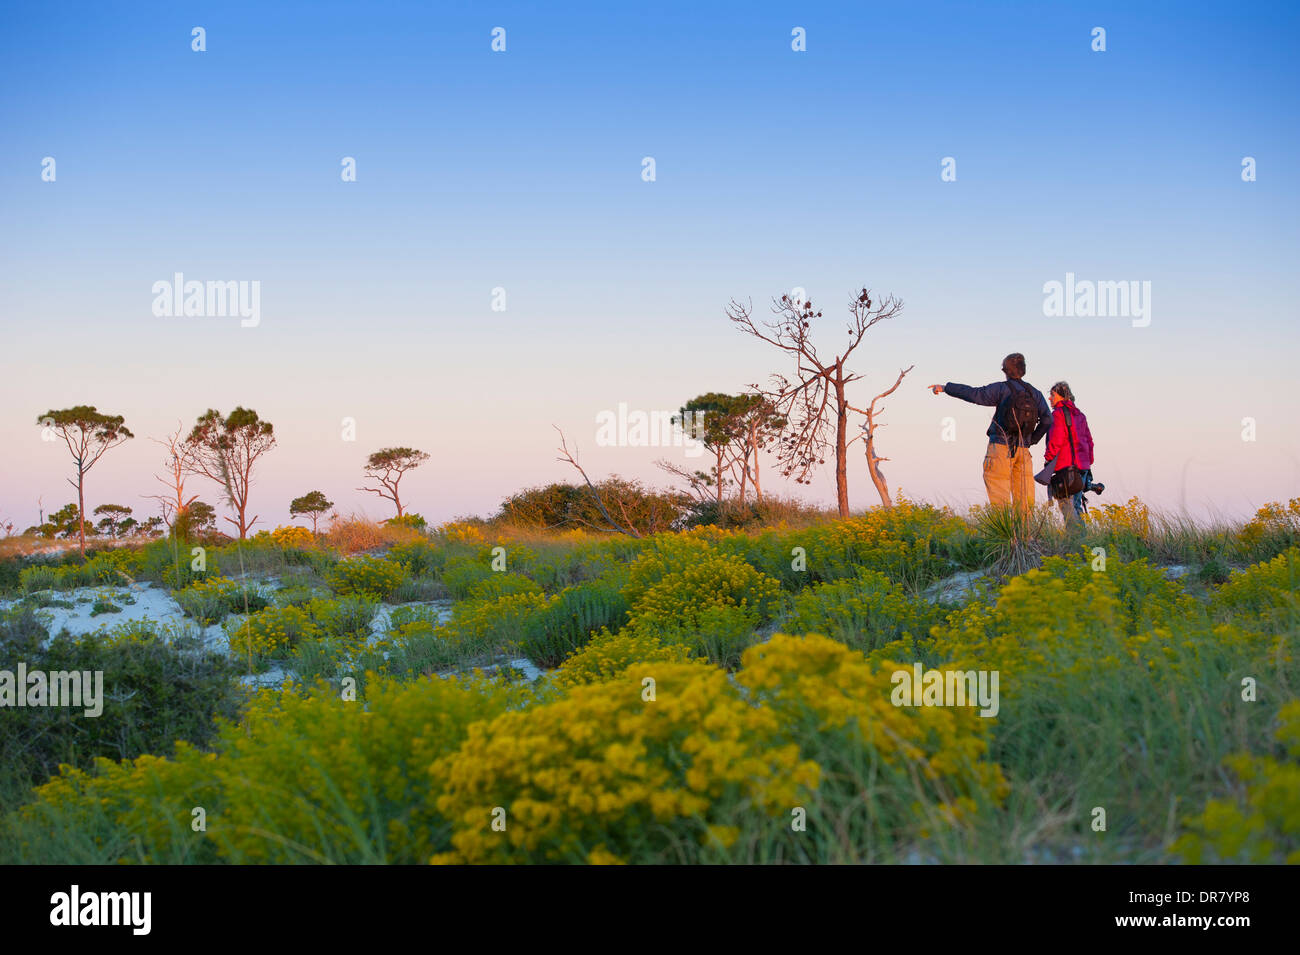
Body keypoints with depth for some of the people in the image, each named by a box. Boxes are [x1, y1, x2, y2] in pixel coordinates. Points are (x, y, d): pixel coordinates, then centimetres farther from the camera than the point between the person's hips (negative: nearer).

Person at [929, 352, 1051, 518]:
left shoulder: (1002, 389, -5)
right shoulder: (1035, 394, 9)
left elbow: (974, 394, -14)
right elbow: (1047, 419, 1)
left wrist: (946, 388, -9)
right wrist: (1031, 440, 10)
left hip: (1001, 448, -5)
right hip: (1022, 450, 5)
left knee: (999, 496, -6)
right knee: (1024, 498, 6)